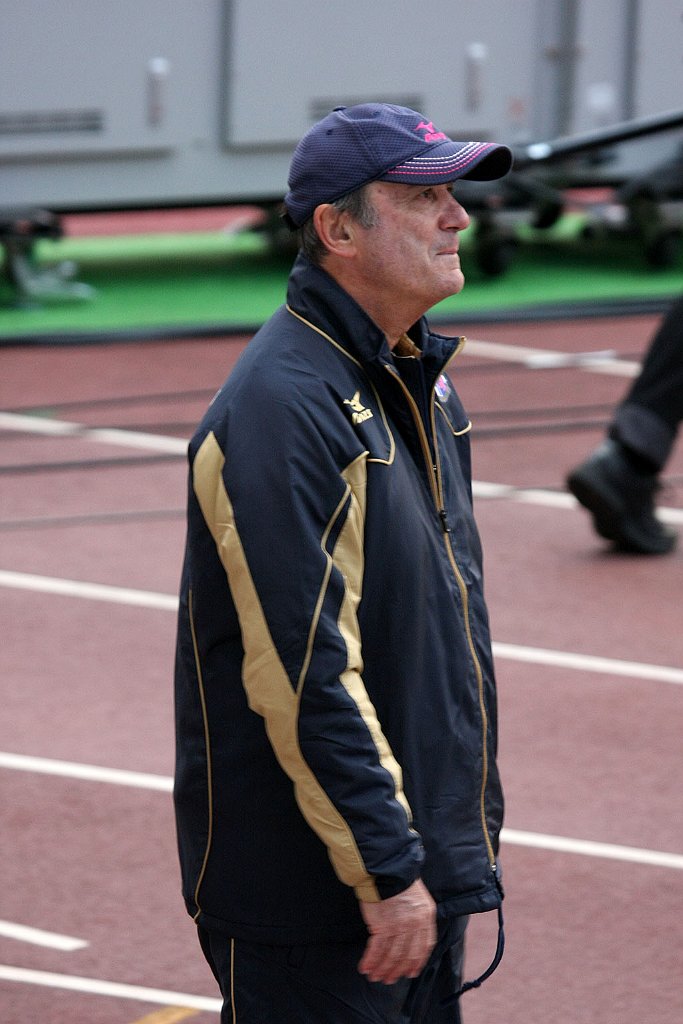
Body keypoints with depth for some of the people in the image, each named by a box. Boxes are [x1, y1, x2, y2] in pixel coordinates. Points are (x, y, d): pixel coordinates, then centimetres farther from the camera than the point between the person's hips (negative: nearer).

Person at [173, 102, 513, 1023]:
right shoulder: (282, 406, -19)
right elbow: (302, 671, -23)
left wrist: (469, 830, 18)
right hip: (312, 893, -9)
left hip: (425, 871, 9)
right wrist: (386, 872, -22)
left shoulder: (420, 384, 12)